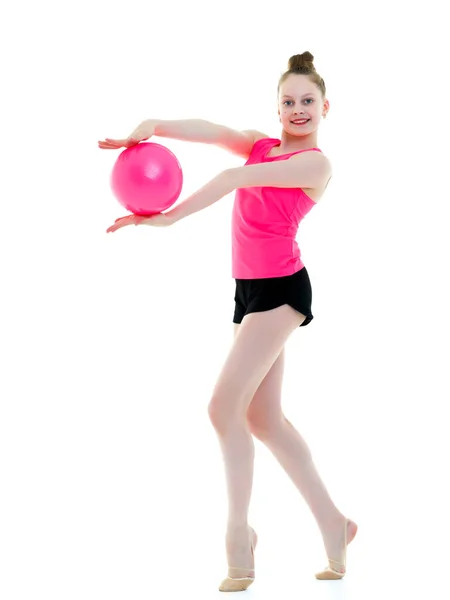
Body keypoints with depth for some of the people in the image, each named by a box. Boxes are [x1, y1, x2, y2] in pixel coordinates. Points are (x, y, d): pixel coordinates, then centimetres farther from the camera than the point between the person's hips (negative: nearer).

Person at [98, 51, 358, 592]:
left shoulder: (315, 164, -9)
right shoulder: (259, 144, 11)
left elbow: (236, 179, -20)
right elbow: (210, 132, -7)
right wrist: (152, 127, -27)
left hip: (281, 288, -8)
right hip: (249, 287, 8)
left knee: (225, 406, -14)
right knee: (263, 417, 9)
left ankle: (238, 531, 0)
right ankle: (332, 523, 20)